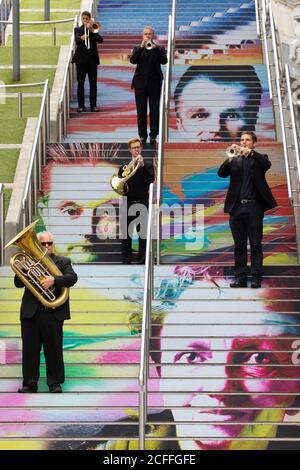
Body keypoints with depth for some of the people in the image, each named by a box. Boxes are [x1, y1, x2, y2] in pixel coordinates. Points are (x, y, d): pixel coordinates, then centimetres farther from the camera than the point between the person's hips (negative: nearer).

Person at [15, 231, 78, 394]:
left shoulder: (62, 262, 10)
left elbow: (72, 278, -6)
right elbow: (18, 283, 6)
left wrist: (53, 280, -21)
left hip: (53, 312, -2)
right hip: (31, 313, 2)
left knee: (53, 349, 2)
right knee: (30, 349, 2)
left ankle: (55, 383, 8)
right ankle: (30, 383, 7)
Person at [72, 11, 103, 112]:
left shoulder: (94, 29, 12)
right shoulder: (78, 29, 7)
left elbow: (100, 40, -3)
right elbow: (76, 39, -14)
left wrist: (92, 31, -14)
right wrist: (81, 38, -37)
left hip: (92, 59, 1)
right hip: (81, 59, -1)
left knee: (93, 83, 0)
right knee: (80, 83, -1)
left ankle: (93, 105, 4)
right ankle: (81, 105, 3)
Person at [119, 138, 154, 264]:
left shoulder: (148, 165, 10)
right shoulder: (124, 167, 13)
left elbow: (151, 179, -6)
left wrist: (143, 166, -14)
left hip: (142, 202, -1)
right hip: (128, 202, 1)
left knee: (143, 232, -2)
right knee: (126, 232, 0)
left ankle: (142, 258, 1)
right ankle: (126, 258, 5)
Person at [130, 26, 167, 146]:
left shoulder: (159, 49, 7)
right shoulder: (137, 48, 10)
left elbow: (164, 60, -11)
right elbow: (132, 60, -8)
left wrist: (154, 47, -18)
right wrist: (141, 47, -15)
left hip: (154, 83, -1)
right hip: (140, 83, 1)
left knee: (154, 110, -1)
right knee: (141, 111, 2)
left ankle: (153, 136, 3)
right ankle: (142, 136, 9)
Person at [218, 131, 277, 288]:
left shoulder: (259, 159, 11)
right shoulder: (235, 161, 17)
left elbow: (267, 164, -11)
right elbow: (221, 173, 3)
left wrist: (251, 153, -23)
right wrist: (230, 158, -14)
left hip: (254, 206, -3)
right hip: (237, 207, 3)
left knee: (255, 244, -4)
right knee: (239, 245, 3)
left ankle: (256, 278, -4)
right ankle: (240, 277, 4)